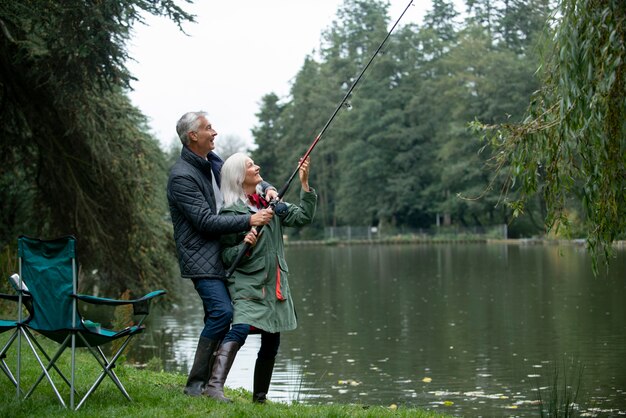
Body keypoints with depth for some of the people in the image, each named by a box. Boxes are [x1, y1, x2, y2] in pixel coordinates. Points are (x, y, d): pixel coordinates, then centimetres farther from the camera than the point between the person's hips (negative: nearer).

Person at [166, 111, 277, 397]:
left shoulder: (212, 162, 11)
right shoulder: (182, 176, -16)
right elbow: (205, 221, -20)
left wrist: (267, 189, 2)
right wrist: (249, 220, -22)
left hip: (222, 254, 9)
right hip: (201, 258, -9)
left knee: (218, 315, 8)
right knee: (222, 311, -19)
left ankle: (208, 381, 16)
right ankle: (195, 384, -11)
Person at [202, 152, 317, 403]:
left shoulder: (270, 202, 12)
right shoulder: (231, 212, -7)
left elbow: (302, 217, 5)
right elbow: (227, 257, -7)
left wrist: (305, 184, -1)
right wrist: (245, 245, -26)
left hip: (274, 286, 7)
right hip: (247, 285, -7)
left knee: (271, 344, 10)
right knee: (241, 329, -28)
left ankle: (259, 397, 22)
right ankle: (214, 386, -35)